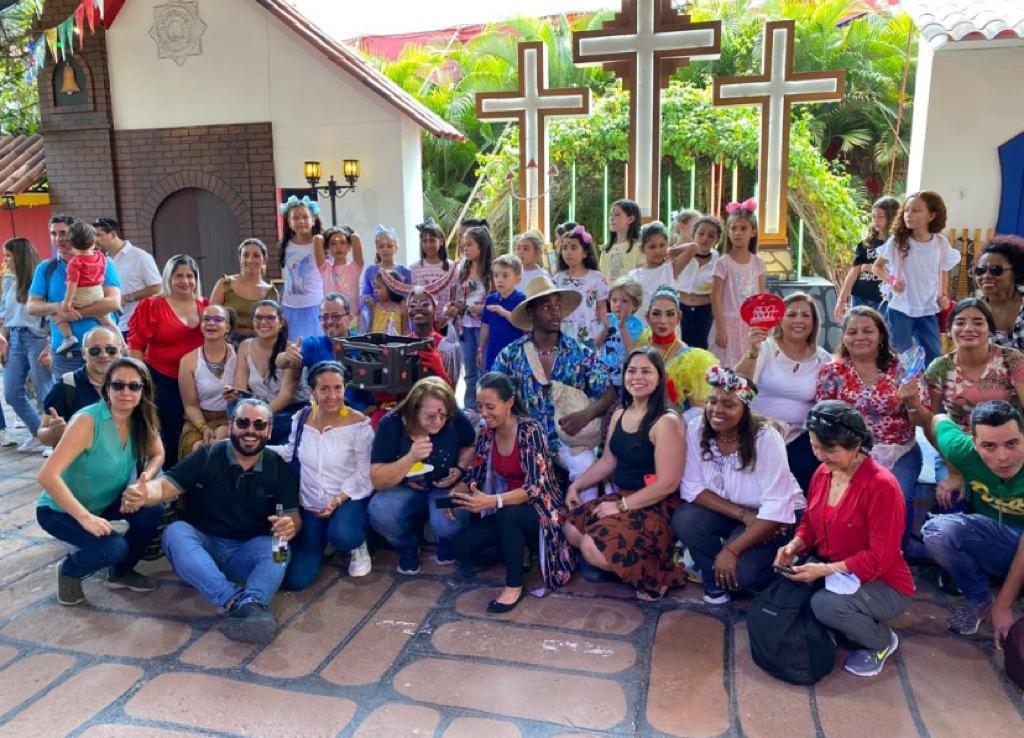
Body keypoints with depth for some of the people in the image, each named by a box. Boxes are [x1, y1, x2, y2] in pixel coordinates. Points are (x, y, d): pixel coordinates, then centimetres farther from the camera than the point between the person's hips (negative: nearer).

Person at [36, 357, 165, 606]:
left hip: (105, 503, 6)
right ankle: (69, 571, 7)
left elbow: (157, 455, 1)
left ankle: (121, 572, 7)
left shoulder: (141, 420, -10)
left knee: (152, 509, -20)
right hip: (60, 510, -6)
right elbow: (47, 476, -33)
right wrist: (86, 517, -37)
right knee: (113, 548, -28)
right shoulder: (88, 420, -29)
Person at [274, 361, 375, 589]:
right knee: (294, 579, -4)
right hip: (309, 504, 4)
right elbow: (290, 453, 12)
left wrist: (338, 500, -19)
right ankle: (321, 539, 28)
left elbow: (364, 473, -11)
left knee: (341, 536, -40)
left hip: (350, 499, -4)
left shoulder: (358, 424, -15)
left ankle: (358, 544, 1)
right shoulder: (301, 418, -2)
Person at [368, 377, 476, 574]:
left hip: (444, 488, 0)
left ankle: (446, 542, 7)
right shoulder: (391, 424, -22)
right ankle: (407, 546, 2)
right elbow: (378, 481, -24)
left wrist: (460, 469, -14)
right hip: (404, 490, 1)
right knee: (378, 511, -32)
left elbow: (470, 446, 6)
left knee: (448, 524, -34)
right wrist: (411, 458, -39)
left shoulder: (456, 420, -20)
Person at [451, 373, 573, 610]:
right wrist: (456, 494, -19)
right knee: (462, 547, -14)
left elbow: (536, 486, -29)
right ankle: (515, 549, 13)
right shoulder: (486, 433, -2)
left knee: (506, 514, -37)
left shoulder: (530, 429, -21)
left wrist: (492, 501, -42)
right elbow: (473, 476, 4)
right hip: (507, 511, 6)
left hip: (539, 509, -6)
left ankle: (514, 586, -16)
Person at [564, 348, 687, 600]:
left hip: (655, 508, -9)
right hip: (621, 497, 9)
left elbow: (668, 483, -21)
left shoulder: (666, 421, -18)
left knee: (593, 549, -23)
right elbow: (607, 461, 18)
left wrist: (621, 506, -19)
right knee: (570, 528, -4)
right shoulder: (619, 415, 8)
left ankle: (656, 572, 0)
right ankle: (630, 561, 7)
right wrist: (576, 485, 6)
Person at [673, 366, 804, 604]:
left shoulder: (764, 437, -25)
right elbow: (692, 487, -12)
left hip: (775, 516, -4)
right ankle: (716, 581, 1)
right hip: (725, 511, 4)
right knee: (684, 520, -25)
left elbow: (776, 507, -27)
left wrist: (732, 550, -30)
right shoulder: (695, 430, -14)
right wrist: (742, 514, -24)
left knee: (739, 570, -27)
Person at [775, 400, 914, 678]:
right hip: (829, 571, 7)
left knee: (824, 604, -31)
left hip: (882, 583, -7)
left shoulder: (881, 485, -25)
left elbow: (880, 558, -24)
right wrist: (794, 545, -11)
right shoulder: (822, 472, -2)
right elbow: (810, 522, 10)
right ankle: (848, 621, 10)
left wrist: (825, 570, -29)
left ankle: (882, 641, 0)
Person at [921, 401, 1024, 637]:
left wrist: (1004, 604, -22)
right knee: (936, 530, -27)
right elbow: (939, 420, 2)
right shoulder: (965, 451, -21)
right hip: (992, 536, 3)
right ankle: (978, 598, -1)